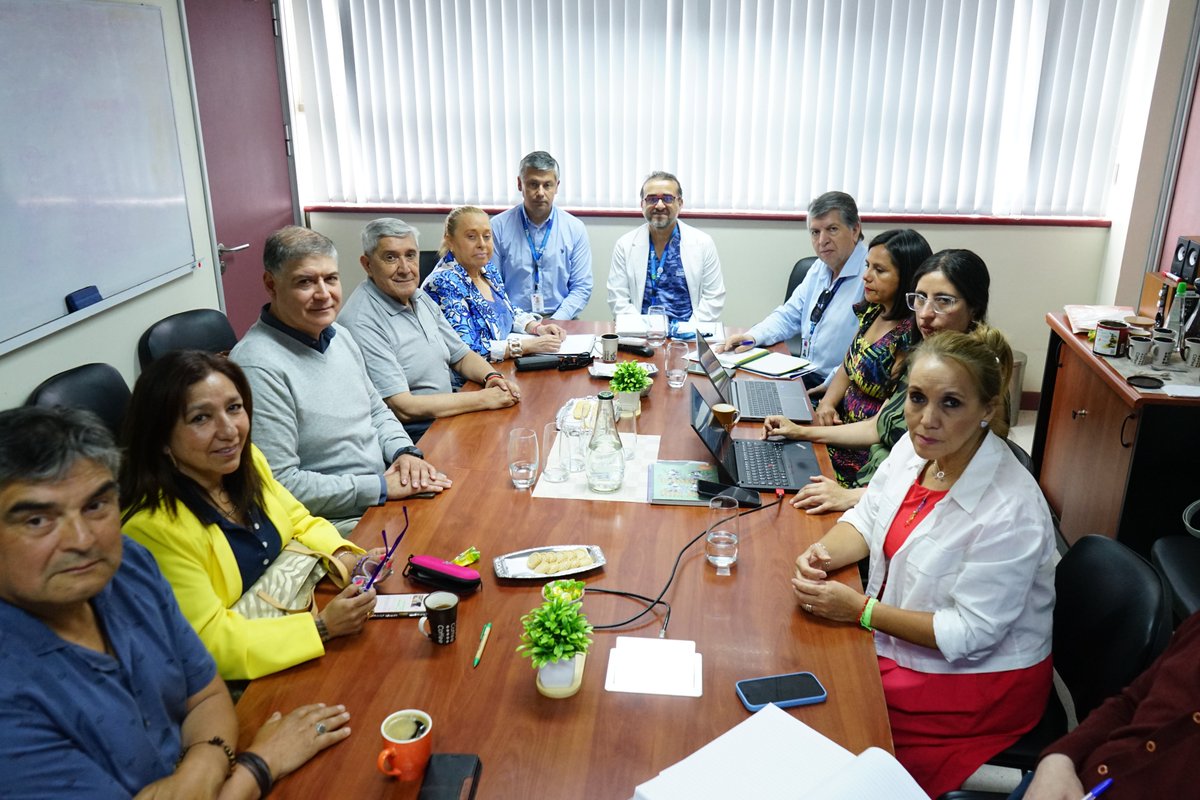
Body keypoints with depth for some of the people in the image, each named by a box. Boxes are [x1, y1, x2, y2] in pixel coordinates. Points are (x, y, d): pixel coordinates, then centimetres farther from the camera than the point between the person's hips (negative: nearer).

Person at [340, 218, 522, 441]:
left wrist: (492, 377, -6)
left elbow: (461, 355, 17)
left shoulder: (420, 297, 8)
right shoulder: (362, 323, -20)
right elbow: (403, 408, -22)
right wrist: (483, 398, -20)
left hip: (447, 413, 8)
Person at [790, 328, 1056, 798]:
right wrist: (823, 554, -16)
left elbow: (969, 634, -23)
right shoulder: (915, 449, -8)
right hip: (895, 637, 7)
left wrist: (862, 610, -23)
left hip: (976, 676, -7)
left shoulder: (1009, 512, -29)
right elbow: (867, 519, 6)